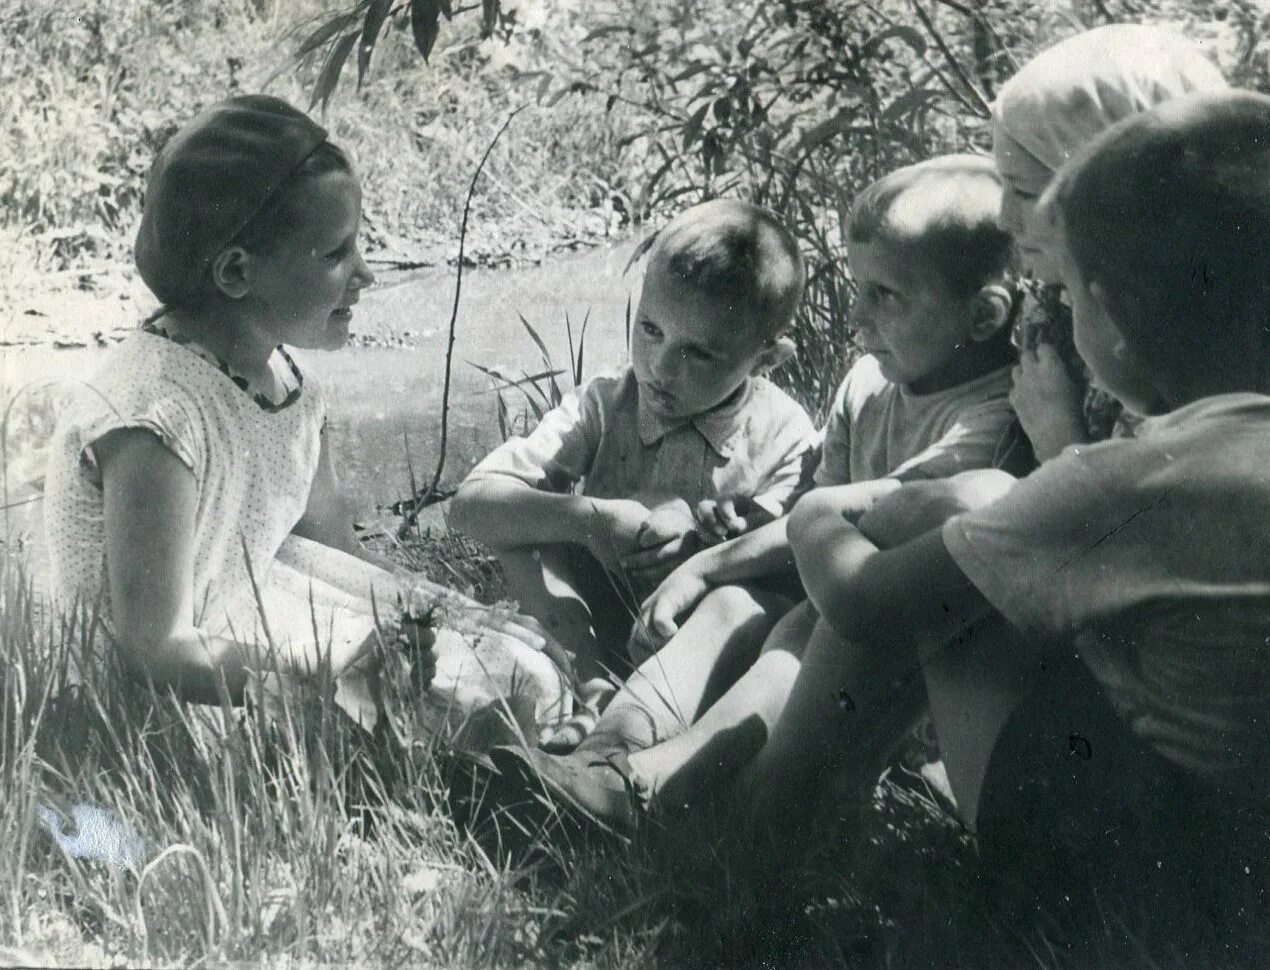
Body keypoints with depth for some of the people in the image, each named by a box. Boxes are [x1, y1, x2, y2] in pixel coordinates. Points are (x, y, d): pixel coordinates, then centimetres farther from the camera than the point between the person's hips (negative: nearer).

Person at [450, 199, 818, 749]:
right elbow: (471, 505, -16)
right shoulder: (603, 409, -7)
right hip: (604, 636, 1)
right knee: (526, 521, -17)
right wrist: (587, 517, -32)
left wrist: (704, 533, -28)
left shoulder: (783, 436, -9)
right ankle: (597, 689, -23)